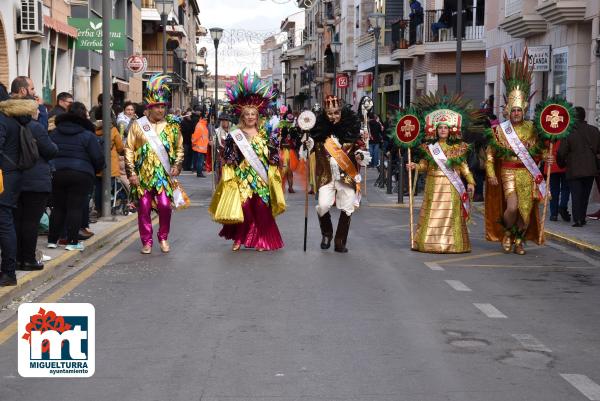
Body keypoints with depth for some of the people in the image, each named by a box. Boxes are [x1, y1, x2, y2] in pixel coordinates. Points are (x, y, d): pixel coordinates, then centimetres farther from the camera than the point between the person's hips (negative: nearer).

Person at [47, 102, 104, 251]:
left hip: (56, 173, 5)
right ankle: (72, 241, -2)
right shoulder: (87, 135, -4)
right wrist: (97, 169, 13)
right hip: (81, 174, -4)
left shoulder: (55, 132, 11)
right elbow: (98, 158, -5)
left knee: (57, 207, 13)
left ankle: (52, 239, 16)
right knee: (75, 207, -1)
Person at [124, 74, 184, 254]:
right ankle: (147, 242, 15)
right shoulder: (138, 125, 3)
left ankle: (163, 238, 13)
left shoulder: (172, 126, 6)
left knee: (165, 206, -9)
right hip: (143, 175, 0)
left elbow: (179, 148, 14)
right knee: (144, 209, 3)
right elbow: (129, 150, 3)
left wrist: (177, 166, -1)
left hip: (164, 174, 0)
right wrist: (131, 173, -3)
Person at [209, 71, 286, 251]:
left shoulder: (265, 134, 9)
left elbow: (272, 157, 12)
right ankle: (238, 238, 10)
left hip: (260, 178, 2)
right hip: (242, 177, -2)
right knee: (242, 208, -6)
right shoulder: (235, 135, 3)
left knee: (261, 209, 0)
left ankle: (260, 240, 11)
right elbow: (229, 159, 1)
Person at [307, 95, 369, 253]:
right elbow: (310, 147, 3)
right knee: (323, 206, -11)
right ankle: (326, 234, 18)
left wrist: (361, 155, -14)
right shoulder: (320, 128, -5)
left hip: (348, 175, 1)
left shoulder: (350, 127, -4)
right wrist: (307, 143, -18)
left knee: (347, 209, 3)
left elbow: (359, 146, 6)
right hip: (327, 175, -1)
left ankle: (340, 242, 18)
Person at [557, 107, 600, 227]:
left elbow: (561, 153, -8)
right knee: (585, 195, 13)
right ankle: (582, 219, 17)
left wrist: (561, 163, 11)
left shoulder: (569, 132, -10)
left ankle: (577, 219, -8)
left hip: (574, 170, -3)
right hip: (590, 169, 3)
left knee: (576, 195, 0)